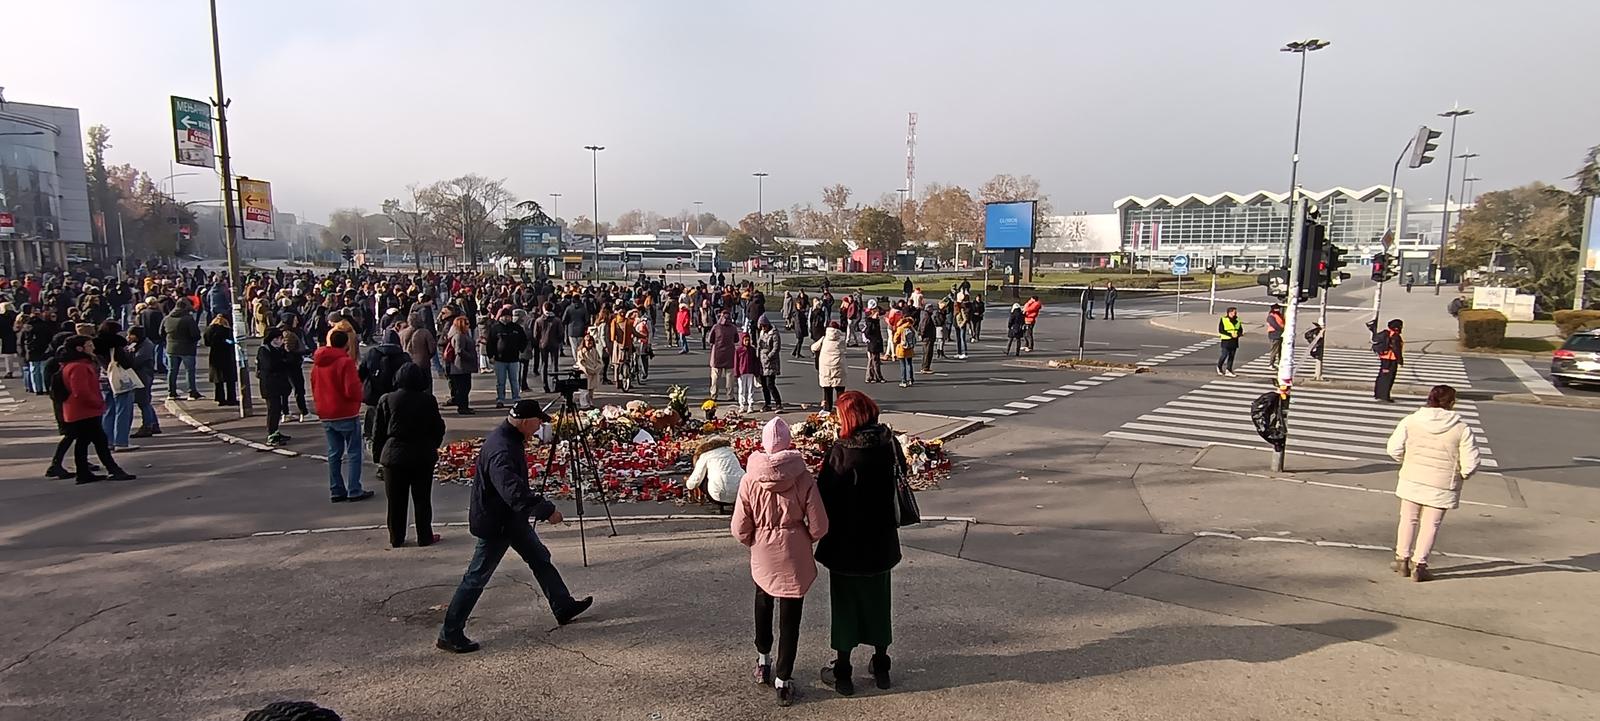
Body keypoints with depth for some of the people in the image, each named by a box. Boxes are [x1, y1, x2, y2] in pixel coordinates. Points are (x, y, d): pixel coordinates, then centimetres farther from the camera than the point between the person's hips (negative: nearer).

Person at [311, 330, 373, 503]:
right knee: (354, 453, 2)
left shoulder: (317, 363, 8)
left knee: (334, 453, 12)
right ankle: (354, 491, 2)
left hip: (326, 416, 7)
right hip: (347, 415, -7)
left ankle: (336, 491, 16)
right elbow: (352, 390, -22)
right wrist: (358, 398, -2)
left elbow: (314, 388, 15)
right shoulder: (345, 362, -17)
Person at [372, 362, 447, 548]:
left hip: (394, 456, 0)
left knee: (396, 501, 10)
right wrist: (432, 447, 17)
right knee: (422, 499, 9)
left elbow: (378, 432, -1)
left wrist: (377, 454, 10)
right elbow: (438, 428, 2)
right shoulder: (428, 400, -6)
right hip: (423, 456, 0)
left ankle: (396, 539, 17)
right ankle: (425, 537, 15)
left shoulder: (386, 400, -5)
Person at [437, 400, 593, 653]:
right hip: (495, 523, -10)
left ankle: (564, 607, 30)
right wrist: (546, 510, -40)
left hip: (512, 518, 10)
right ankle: (449, 634, 13)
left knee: (540, 558, 17)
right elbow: (514, 492, -42)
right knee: (477, 577, 1)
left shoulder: (511, 438, 1)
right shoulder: (500, 451, -31)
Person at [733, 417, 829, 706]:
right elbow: (819, 526, -14)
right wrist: (804, 538, 7)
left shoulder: (750, 479, -14)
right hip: (795, 557, -2)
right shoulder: (803, 477, -17)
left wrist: (756, 542, 10)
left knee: (763, 605, 27)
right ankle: (783, 680, 17)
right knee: (790, 617, 11)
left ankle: (763, 660, 42)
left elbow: (739, 528, -10)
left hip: (762, 556, 2)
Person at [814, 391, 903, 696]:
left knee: (845, 602, 11)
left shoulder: (842, 451, -22)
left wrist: (823, 531, -1)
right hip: (881, 540, 5)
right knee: (878, 599, 20)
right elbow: (900, 475, 5)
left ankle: (842, 672, 21)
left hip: (847, 542, -4)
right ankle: (881, 666, 32)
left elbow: (826, 497, -17)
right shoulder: (889, 443, -7)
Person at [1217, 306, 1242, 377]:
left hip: (1234, 341, 5)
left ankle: (1228, 370, 9)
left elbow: (1241, 330, 13)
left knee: (1231, 356, 4)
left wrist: (1237, 334, -11)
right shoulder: (1223, 320, -5)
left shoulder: (1237, 321, 11)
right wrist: (1230, 334, -18)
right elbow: (1221, 330, -11)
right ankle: (1219, 367, 17)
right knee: (1224, 355, -7)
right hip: (1226, 340, -5)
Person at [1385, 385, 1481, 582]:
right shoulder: (1462, 429, -8)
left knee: (1408, 519, 17)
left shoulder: (1411, 421, -5)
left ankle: (1402, 559, 23)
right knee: (1430, 525, 9)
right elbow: (1470, 463, -10)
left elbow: (1394, 449, -6)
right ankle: (1418, 565, 12)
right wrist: (1461, 475, 11)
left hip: (1412, 480, 2)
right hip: (1442, 486, -2)